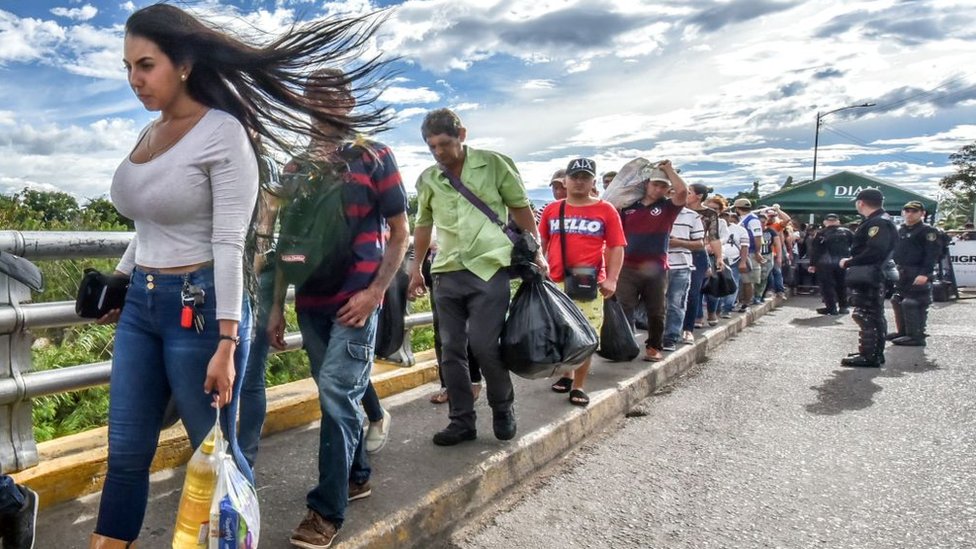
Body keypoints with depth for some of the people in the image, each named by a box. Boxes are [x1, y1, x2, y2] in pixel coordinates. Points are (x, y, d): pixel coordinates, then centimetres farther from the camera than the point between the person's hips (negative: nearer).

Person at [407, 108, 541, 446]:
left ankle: (503, 409, 17)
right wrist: (415, 268, 20)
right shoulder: (427, 180, 10)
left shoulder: (494, 164, -1)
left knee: (483, 345, -8)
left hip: (489, 269, -4)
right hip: (447, 274, 4)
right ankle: (462, 420, 17)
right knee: (452, 350, 5)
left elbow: (520, 208, 4)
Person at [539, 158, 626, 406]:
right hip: (555, 282, 3)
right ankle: (566, 375, 32)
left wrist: (612, 279, -10)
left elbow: (616, 248, 0)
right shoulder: (552, 209, 9)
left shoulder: (606, 210, 2)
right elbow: (540, 244, 14)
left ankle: (578, 386, 11)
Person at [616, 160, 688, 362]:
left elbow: (682, 191, -14)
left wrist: (669, 169, -3)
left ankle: (654, 347, 21)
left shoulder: (667, 207, 5)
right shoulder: (629, 206, 9)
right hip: (628, 267, 1)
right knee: (623, 309, -2)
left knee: (656, 311, 8)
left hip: (656, 268, 0)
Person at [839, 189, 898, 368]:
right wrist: (852, 262, 7)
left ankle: (869, 356, -3)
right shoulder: (876, 221, 16)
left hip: (869, 278, -11)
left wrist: (849, 263, -19)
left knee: (866, 316, -7)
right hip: (872, 277, 11)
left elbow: (874, 252, -28)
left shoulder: (879, 223, -18)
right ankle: (875, 353, 26)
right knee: (874, 316, 17)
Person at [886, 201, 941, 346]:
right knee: (897, 302, 14)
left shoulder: (928, 231, -7)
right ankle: (902, 332, 27)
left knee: (913, 304, -11)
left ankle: (916, 336, -5)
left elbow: (933, 254, -15)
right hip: (901, 274, 9)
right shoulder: (899, 231, 18)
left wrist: (925, 274, -24)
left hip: (918, 276, -9)